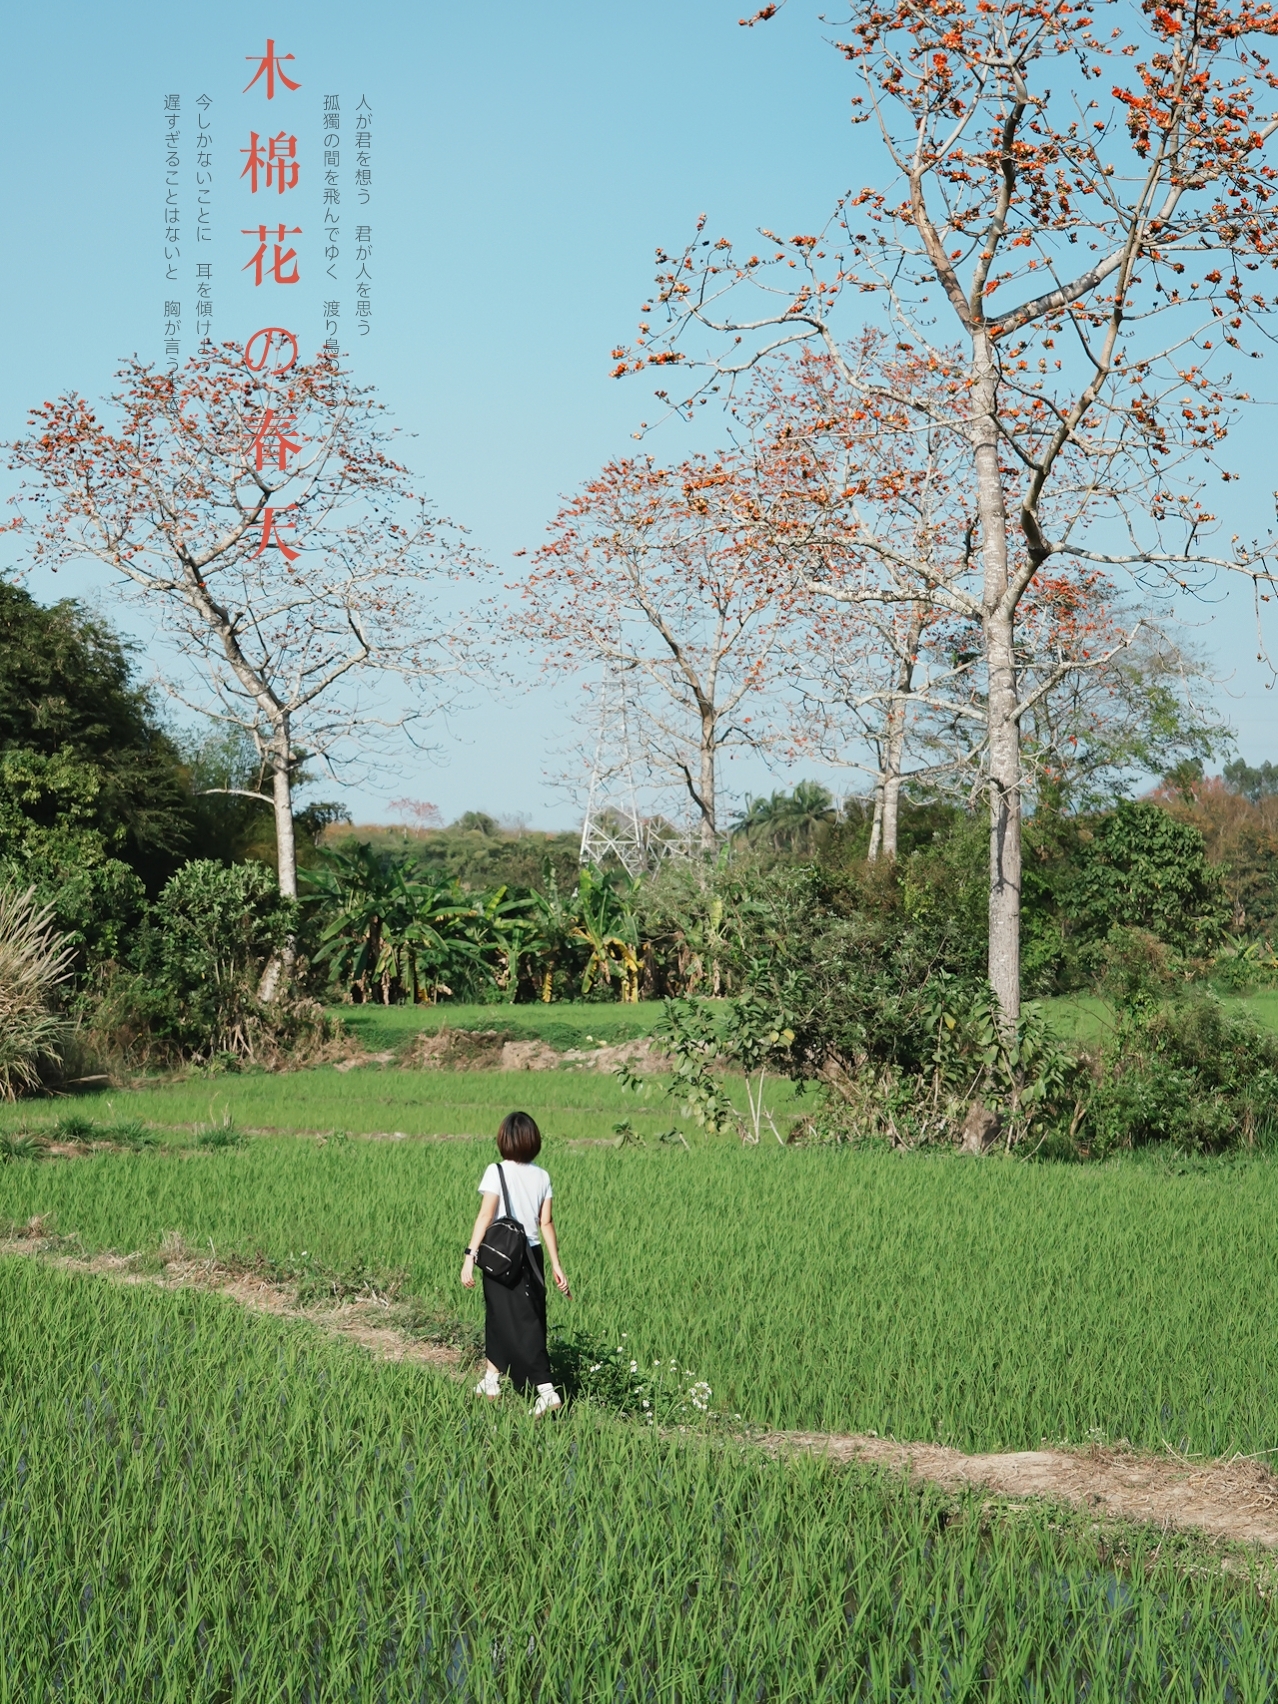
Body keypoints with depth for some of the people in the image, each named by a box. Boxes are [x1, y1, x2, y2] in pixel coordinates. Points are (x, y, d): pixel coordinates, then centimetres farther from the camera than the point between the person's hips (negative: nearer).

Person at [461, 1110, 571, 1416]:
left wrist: (470, 1256, -18)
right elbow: (546, 1223, 3)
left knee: (521, 1324, -2)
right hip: (532, 1256, 5)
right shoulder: (542, 1177, 4)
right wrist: (556, 1266, 7)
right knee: (499, 1317, 18)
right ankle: (491, 1380, 29)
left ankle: (545, 1389, -12)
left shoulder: (497, 1172, -10)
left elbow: (485, 1216, -17)